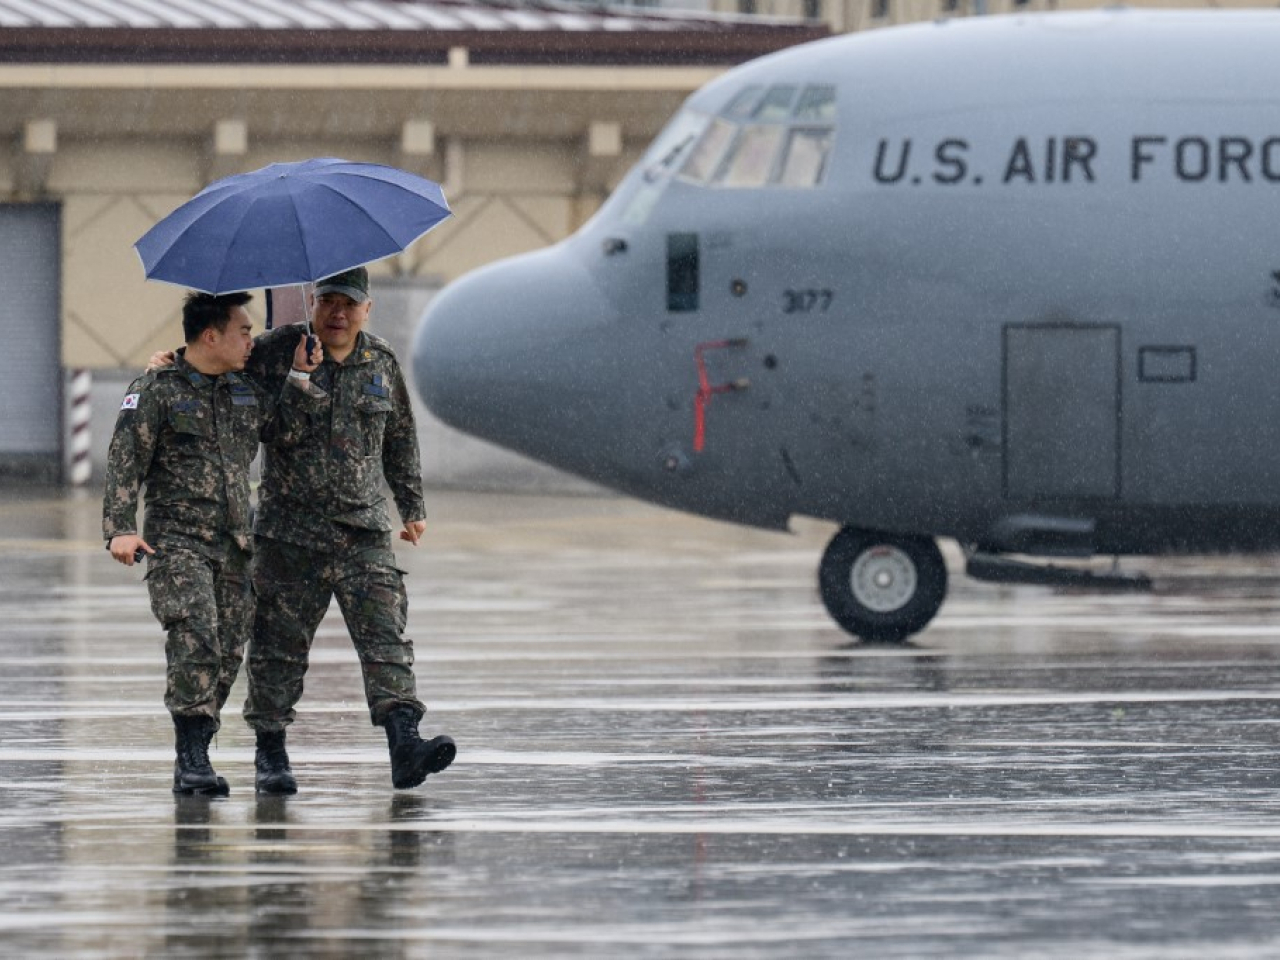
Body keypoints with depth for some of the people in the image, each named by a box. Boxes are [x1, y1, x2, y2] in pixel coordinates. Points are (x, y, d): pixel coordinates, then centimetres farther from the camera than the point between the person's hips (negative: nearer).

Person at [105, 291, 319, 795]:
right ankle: (194, 758, -23)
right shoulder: (155, 390, -3)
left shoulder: (246, 391, 16)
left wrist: (301, 380, 3)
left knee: (228, 653, 3)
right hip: (177, 540, -6)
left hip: (234, 546, 6)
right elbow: (125, 461, -7)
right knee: (195, 640, -22)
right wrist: (121, 528, -16)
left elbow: (286, 432, 12)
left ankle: (191, 761, 15)